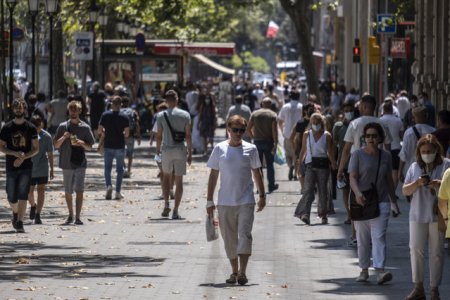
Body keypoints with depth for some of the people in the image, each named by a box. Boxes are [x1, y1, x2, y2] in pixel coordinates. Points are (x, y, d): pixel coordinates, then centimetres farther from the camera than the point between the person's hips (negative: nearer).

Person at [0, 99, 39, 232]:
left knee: (23, 196, -11)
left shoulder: (30, 128, 2)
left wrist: (23, 157, -13)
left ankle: (19, 222, -12)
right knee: (12, 198, 6)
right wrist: (15, 153, -15)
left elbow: (36, 149, 2)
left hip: (26, 167, -1)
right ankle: (15, 213, 36)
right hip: (11, 167, 1)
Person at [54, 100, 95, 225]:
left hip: (80, 163, -1)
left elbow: (89, 147, 8)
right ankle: (70, 215, 24)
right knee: (68, 191, 10)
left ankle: (78, 217, -11)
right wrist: (63, 137, -14)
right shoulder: (63, 127, 4)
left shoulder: (85, 128, 4)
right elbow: (56, 145, 3)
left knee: (79, 190, -11)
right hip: (67, 163, 1)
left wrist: (82, 143, -13)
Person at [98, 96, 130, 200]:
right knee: (120, 169, 9)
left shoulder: (105, 115, -3)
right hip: (120, 146, 0)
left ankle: (108, 186, -14)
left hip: (108, 145, 0)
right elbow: (127, 133, -7)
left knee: (107, 168, 10)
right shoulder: (124, 117, -5)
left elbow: (100, 130, -3)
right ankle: (118, 192, 7)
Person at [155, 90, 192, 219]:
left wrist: (158, 150, 11)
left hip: (166, 150, 0)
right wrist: (190, 153, 6)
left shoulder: (161, 116, -3)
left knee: (166, 176, 20)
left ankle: (166, 204, 4)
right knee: (179, 181, 5)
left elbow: (159, 136, -1)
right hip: (180, 150, 0)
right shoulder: (185, 115, -2)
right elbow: (188, 136, -1)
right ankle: (175, 211, 2)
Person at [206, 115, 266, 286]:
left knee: (244, 235, -12)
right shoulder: (220, 149, 3)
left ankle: (242, 272, -16)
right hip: (225, 201, 1)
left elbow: (256, 173, 11)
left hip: (246, 201, -1)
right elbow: (213, 175, 6)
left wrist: (262, 196, 8)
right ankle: (234, 272, 20)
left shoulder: (250, 149, 3)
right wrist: (209, 201, 5)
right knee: (229, 239, 8)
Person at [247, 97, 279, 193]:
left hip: (257, 142, 2)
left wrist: (253, 137, 12)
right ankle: (271, 186, 11)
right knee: (270, 165, 8)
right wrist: (275, 144, -12)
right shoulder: (272, 115, -6)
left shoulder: (255, 114, 1)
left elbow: (248, 128, -1)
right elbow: (274, 130, -13)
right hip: (269, 142, -2)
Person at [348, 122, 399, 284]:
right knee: (363, 239, 6)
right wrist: (357, 193, -28)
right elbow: (352, 178, -9)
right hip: (361, 202, -1)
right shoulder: (358, 155, -2)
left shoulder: (386, 156, 9)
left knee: (379, 236, -11)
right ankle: (364, 270, 18)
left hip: (381, 202, 1)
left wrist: (394, 202, 18)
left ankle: (380, 271, -21)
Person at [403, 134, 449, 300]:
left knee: (436, 252, 0)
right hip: (418, 215, 3)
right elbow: (405, 191, 9)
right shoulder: (415, 167, 10)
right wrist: (417, 183, -11)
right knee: (416, 249, 0)